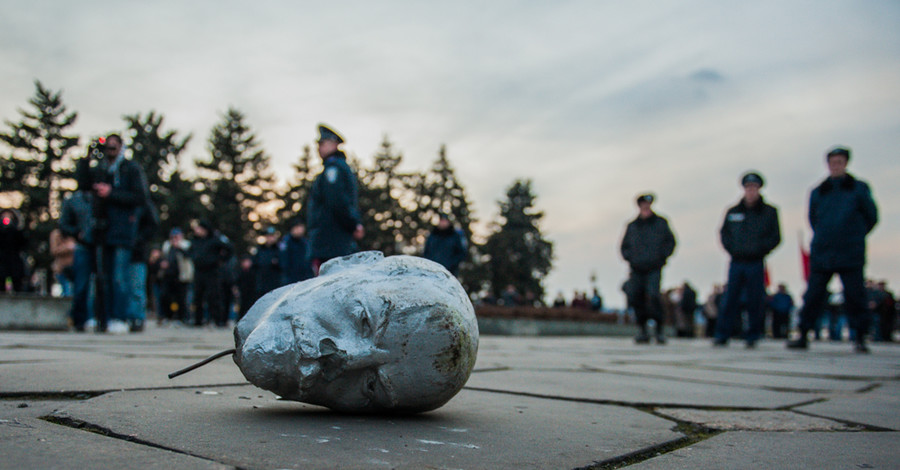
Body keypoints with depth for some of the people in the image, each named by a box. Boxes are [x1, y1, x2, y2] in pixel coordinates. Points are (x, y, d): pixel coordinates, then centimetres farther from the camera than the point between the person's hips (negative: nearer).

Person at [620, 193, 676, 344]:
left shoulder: (660, 223, 7)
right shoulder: (632, 226, 12)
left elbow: (670, 241, 12)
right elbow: (624, 247, 20)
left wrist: (662, 256, -1)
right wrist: (630, 258, 3)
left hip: (654, 269, -3)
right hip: (637, 270, 3)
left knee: (653, 295, -20)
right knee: (634, 296, -4)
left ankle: (659, 330, -9)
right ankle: (642, 330, 10)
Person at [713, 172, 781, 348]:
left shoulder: (769, 212, 4)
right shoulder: (733, 212, 10)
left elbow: (775, 237, 2)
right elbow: (724, 233, 13)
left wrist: (760, 250, -10)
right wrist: (732, 249, -1)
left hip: (756, 263, -1)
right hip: (737, 262, 2)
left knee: (755, 301, 1)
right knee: (730, 299, 0)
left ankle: (752, 337, 11)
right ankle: (722, 335, 5)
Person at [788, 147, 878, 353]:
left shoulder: (859, 189, 6)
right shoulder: (817, 192, 11)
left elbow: (872, 217, 11)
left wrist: (855, 236, 13)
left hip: (850, 256, -2)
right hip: (821, 255, 2)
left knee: (855, 296, -2)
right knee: (813, 295, 0)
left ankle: (860, 338, 8)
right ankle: (803, 336, 6)